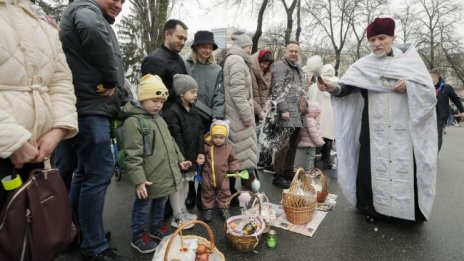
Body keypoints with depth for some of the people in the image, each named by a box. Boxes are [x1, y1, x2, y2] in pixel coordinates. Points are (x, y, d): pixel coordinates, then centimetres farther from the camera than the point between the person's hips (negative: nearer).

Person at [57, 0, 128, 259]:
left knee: (85, 171, 16)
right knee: (99, 173, -7)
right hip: (91, 106, -10)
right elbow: (92, 30, -28)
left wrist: (117, 92, 5)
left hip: (93, 106, 10)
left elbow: (111, 61, 24)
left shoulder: (101, 21, 25)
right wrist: (111, 80, -19)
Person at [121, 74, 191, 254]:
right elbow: (133, 155, -21)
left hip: (165, 175, 8)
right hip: (149, 179, -8)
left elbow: (170, 142, 22)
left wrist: (179, 159, 22)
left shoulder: (159, 118, 11)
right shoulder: (133, 121, -17)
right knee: (143, 207, 11)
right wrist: (139, 179, -22)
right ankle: (138, 237, 30)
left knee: (160, 205, 23)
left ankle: (155, 229, 43)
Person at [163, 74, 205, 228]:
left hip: (191, 156, 8)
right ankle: (177, 217, 16)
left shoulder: (194, 110, 8)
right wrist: (182, 158, -18)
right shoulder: (172, 112, -17)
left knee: (186, 182, 18)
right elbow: (176, 138, -20)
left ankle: (183, 211, 34)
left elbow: (200, 132, 8)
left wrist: (200, 152, -1)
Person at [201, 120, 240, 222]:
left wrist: (235, 170, -1)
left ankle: (224, 208, 32)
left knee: (224, 192, 14)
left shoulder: (228, 147, -7)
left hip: (223, 176, 1)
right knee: (207, 193, 13)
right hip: (208, 175, -1)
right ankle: (208, 209, 30)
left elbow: (233, 160, 4)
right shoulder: (207, 146, -13)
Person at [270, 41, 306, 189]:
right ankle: (278, 176, -2)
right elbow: (278, 90, -13)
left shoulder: (298, 69, 24)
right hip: (287, 111, -9)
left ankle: (288, 172, 23)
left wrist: (304, 105, 20)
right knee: (284, 145, -10)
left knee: (293, 145, 12)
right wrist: (284, 109, -20)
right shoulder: (280, 66, -3)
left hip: (298, 113, 9)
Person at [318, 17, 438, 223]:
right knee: (372, 166, 3)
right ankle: (371, 208, 19)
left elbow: (428, 89, 3)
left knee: (405, 168, 4)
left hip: (404, 129, 0)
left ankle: (407, 211, 22)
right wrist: (334, 87, -32)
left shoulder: (409, 58, 5)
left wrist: (409, 85, -15)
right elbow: (347, 87, -11)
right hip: (375, 130, 0)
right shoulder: (363, 65, 3)